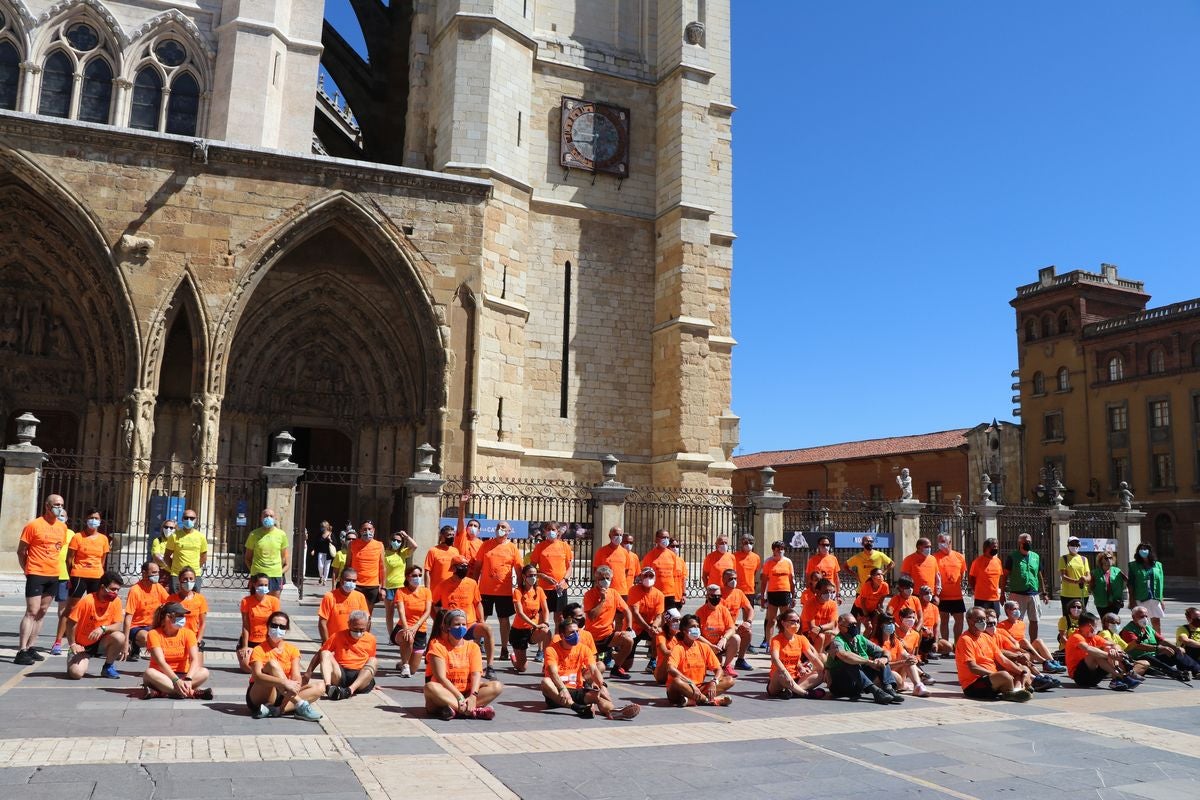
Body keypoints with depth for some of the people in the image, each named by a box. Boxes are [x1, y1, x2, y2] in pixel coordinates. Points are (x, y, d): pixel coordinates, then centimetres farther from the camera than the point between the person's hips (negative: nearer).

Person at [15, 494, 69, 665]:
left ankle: (30, 647, 17)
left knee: (42, 612, 9)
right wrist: (27, 569, -2)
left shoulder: (63, 527, 9)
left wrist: (53, 566, 14)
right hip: (36, 574, -6)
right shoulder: (34, 525, -8)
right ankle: (21, 651, -10)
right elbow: (21, 551, -3)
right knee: (32, 612, -10)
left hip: (53, 575, 6)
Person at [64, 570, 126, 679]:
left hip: (100, 643, 3)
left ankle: (108, 667, -4)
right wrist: (73, 644, -11)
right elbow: (71, 623, -14)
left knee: (120, 637, -29)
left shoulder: (116, 601, -10)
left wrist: (103, 628, -30)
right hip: (82, 646, -3)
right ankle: (78, 662, 12)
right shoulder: (87, 601, -21)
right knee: (76, 673, -27)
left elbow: (117, 626, -10)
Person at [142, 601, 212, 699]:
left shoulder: (188, 633, -1)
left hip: (182, 675, 2)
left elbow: (195, 659, -14)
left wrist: (188, 679, -34)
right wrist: (176, 680, -34)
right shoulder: (154, 634, -8)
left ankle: (159, 692, -34)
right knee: (149, 673, -34)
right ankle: (193, 692, -42)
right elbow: (161, 662, -19)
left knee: (204, 672, -26)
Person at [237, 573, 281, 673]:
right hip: (249, 641, 0)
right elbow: (245, 626, -8)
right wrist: (245, 646, -9)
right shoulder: (246, 601, -9)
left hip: (266, 642, 1)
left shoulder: (274, 601, -8)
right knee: (247, 667, -15)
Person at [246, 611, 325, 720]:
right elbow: (257, 676, -25)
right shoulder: (259, 650, -7)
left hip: (284, 697, 5)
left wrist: (295, 685, -31)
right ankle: (300, 705, -34)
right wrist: (283, 682, -39)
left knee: (319, 687, -13)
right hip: (260, 697, -5)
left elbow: (296, 675, -6)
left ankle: (278, 709, -30)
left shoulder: (292, 649, 6)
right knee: (272, 664, -28)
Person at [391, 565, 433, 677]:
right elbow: (401, 612, -17)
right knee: (408, 638, -41)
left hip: (420, 631, 2)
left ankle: (402, 663, 38)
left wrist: (415, 627, -25)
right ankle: (404, 665, -14)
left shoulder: (426, 591, 3)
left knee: (413, 670, 1)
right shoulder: (401, 591, -4)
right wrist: (406, 628, -36)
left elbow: (428, 612, -8)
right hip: (403, 628, -2)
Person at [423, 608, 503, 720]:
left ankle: (455, 709, -35)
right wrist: (460, 697, -26)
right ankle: (474, 711, -40)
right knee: (430, 687, -36)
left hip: (466, 692, 4)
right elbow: (441, 677, -15)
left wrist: (473, 696, -25)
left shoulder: (472, 647, 6)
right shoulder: (438, 645, -5)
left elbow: (476, 674, -6)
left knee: (497, 686, -18)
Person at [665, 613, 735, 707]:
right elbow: (670, 669, -27)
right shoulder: (678, 648, -10)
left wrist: (714, 682, -18)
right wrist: (691, 684, -33)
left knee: (729, 680, -10)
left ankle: (691, 700, -28)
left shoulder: (704, 647, 6)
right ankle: (711, 700, -27)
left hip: (698, 688, 5)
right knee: (676, 681, -39)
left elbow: (718, 669, 5)